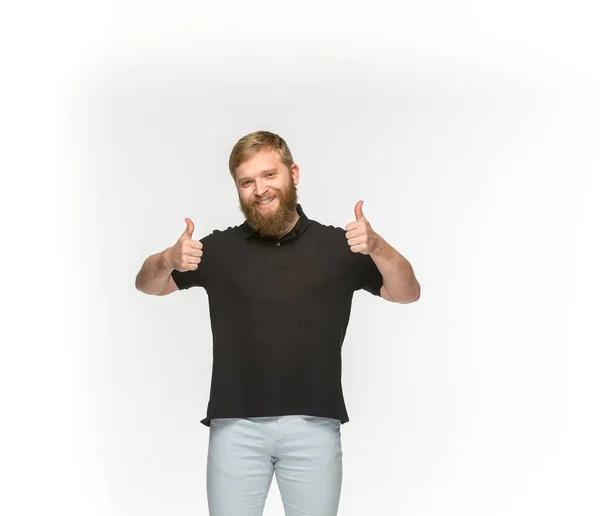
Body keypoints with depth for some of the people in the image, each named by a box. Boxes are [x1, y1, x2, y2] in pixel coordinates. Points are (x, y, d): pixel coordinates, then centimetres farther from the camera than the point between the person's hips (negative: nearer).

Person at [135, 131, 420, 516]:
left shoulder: (337, 245, 4)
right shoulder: (221, 248, 5)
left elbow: (407, 293, 0)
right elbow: (148, 285, 9)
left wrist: (377, 247, -21)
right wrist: (169, 260, -15)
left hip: (314, 426, 0)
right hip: (236, 426, 1)